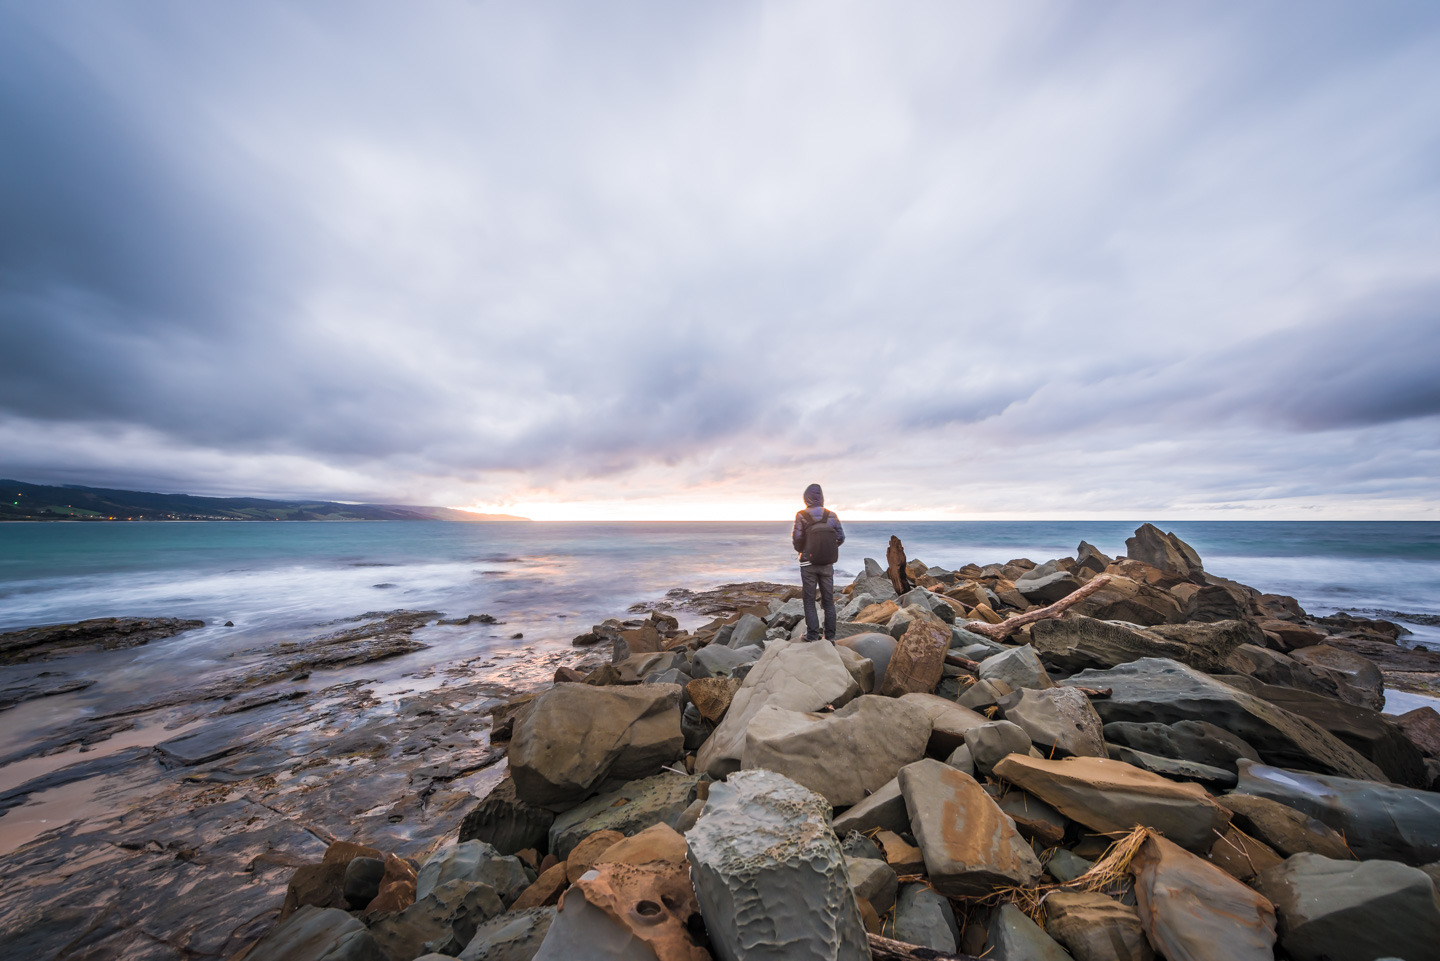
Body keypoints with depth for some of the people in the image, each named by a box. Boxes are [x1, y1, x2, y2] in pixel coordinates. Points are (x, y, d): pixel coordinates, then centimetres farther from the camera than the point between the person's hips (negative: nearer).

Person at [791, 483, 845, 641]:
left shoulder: (801, 516, -11)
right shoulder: (831, 515, -3)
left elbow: (797, 540, -11)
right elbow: (841, 538, 2)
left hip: (808, 563, -3)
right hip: (827, 564, 3)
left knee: (809, 600, 9)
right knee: (828, 600, 13)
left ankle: (813, 635, 10)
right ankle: (830, 635, 17)